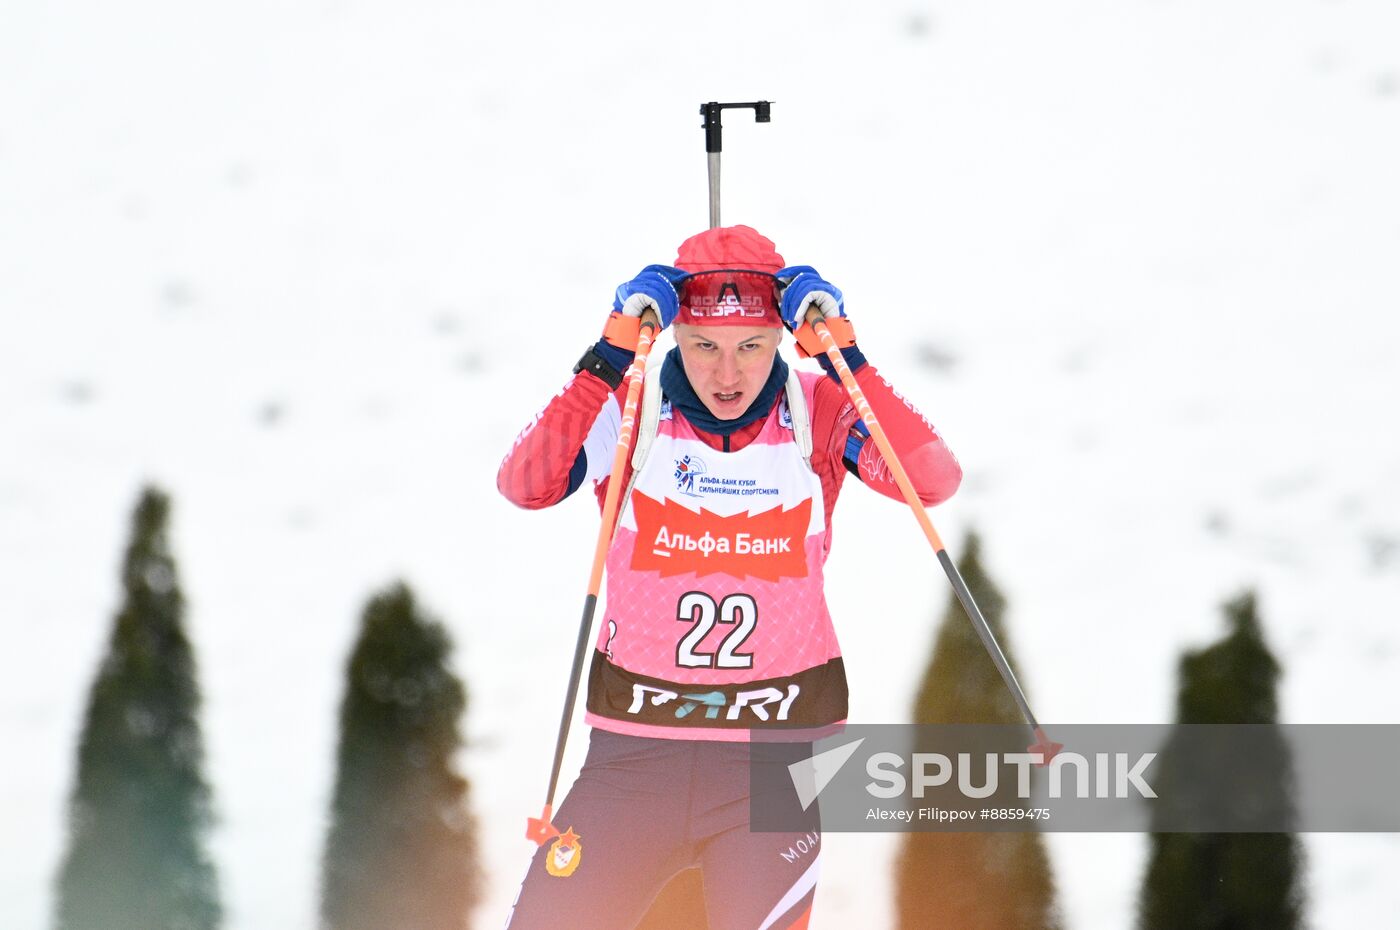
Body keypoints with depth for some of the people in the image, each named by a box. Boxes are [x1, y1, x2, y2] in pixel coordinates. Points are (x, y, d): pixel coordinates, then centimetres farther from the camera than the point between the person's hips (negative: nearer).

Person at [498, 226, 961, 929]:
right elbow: (525, 485, -22)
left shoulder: (817, 413, -3)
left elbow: (935, 480, -19)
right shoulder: (630, 410, -4)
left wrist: (844, 359, -23)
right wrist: (608, 359, -28)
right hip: (636, 751, 1)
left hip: (777, 758, 0)